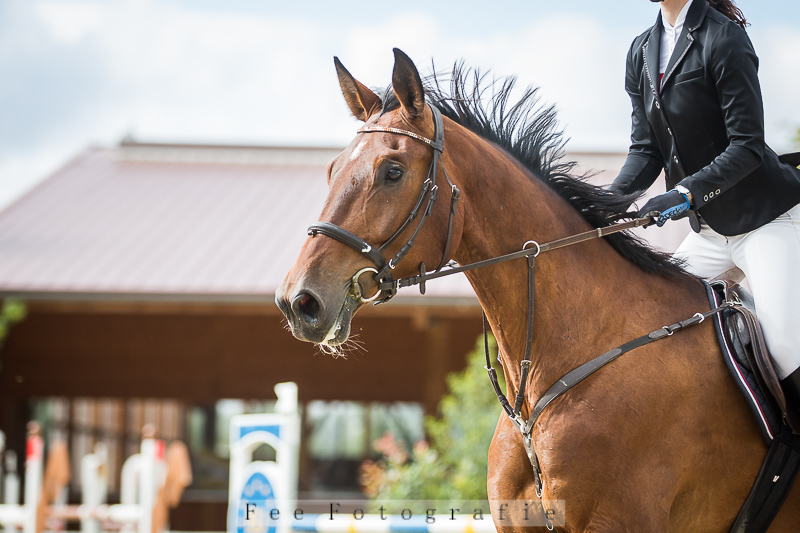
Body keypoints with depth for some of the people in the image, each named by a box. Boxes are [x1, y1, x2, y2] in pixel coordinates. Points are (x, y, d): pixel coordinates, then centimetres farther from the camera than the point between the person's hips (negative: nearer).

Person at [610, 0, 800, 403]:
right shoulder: (642, 52, 8)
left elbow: (747, 146, -19)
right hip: (710, 230, 8)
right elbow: (646, 149, 5)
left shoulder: (723, 37, -15)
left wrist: (685, 192, -31)